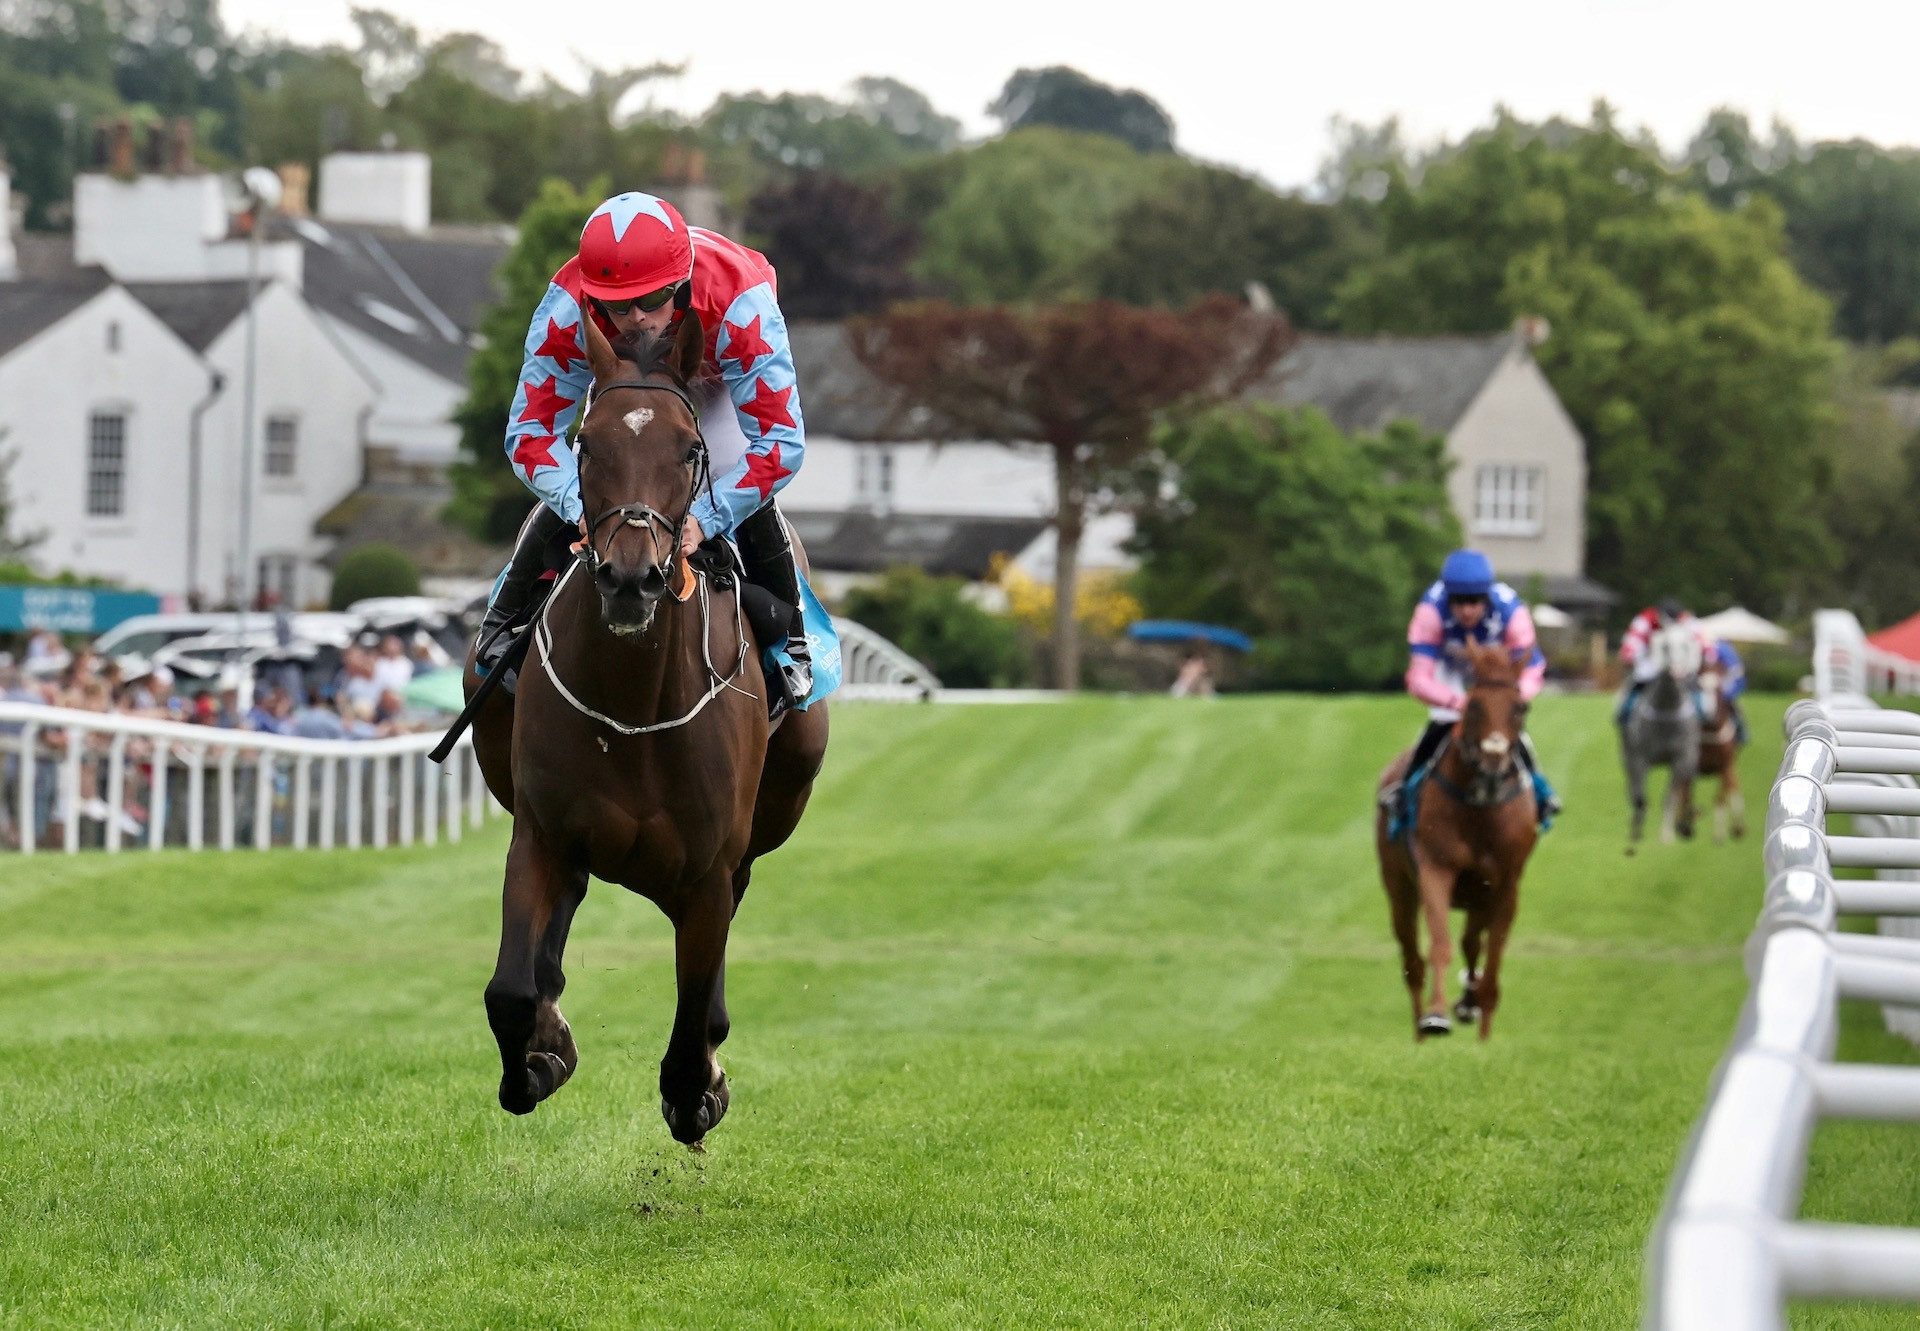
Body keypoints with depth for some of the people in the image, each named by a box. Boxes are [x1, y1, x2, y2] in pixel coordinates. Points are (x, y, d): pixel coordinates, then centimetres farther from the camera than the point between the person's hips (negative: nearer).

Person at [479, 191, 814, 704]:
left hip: (717, 381, -1)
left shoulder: (741, 305, -46)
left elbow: (780, 439, -44)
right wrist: (581, 507, -52)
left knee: (748, 499, -19)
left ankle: (791, 640, 6)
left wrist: (705, 518, -54)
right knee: (566, 497, -13)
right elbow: (531, 430, -34)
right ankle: (503, 625, 11)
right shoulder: (567, 310, -41)